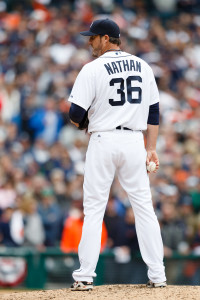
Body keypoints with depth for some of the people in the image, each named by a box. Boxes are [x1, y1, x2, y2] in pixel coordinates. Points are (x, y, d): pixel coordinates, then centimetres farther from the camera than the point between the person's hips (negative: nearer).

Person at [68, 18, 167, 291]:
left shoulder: (93, 69, -8)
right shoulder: (143, 67, 9)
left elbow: (77, 115, -10)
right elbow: (153, 111, 8)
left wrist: (77, 122, 13)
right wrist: (151, 148, 9)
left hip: (103, 141, -4)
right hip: (134, 142, 4)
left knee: (93, 209, 1)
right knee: (144, 207, 7)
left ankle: (85, 276, -1)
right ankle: (157, 275, 5)